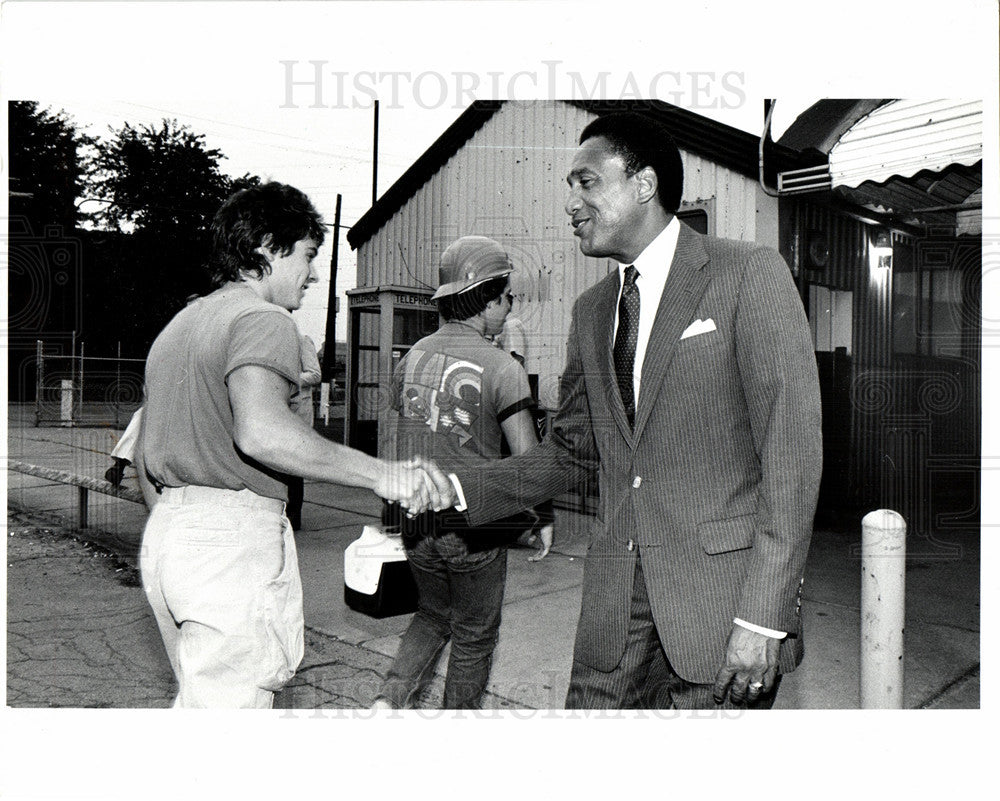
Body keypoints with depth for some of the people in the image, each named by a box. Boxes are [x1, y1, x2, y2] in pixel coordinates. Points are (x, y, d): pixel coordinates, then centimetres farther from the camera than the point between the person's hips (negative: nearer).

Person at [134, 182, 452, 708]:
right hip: (234, 534, -10)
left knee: (198, 697, 21)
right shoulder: (263, 319, -11)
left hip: (164, 530, 10)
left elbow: (145, 453, 23)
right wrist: (380, 474, -31)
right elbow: (259, 432, -31)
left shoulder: (178, 324, 19)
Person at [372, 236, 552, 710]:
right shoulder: (502, 368, -14)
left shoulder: (412, 358, 3)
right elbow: (527, 459, -14)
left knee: (433, 615, 27)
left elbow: (389, 441, 9)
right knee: (474, 636, 15)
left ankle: (391, 700, 14)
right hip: (476, 529, -5)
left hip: (416, 524, 5)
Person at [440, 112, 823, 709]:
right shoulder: (592, 311, 13)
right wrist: (458, 488, 4)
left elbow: (792, 449, -10)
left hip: (723, 591, -5)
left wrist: (765, 616, -15)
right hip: (616, 600, 5)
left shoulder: (749, 274, -5)